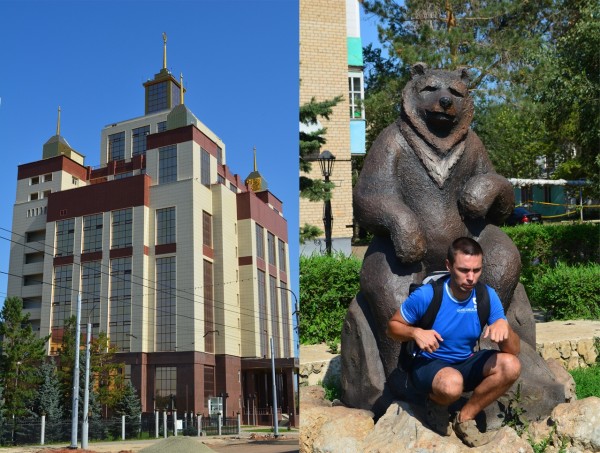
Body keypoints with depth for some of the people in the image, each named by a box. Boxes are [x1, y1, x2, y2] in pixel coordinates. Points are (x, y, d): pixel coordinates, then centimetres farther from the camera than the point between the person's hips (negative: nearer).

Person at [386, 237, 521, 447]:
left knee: (511, 366, -22)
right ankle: (437, 404, 2)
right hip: (429, 364, -4)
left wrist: (504, 326, -33)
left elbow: (514, 351, -11)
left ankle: (465, 417, -3)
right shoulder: (426, 295, -21)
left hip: (466, 363, 4)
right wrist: (415, 333, -28)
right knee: (452, 383, -38)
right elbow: (393, 326, -6)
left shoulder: (487, 296, -12)